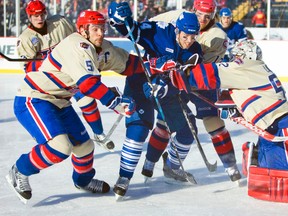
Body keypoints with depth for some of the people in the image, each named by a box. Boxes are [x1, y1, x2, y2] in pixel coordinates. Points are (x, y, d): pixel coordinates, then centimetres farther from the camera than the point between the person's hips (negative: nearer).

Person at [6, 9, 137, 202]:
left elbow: (127, 63, 12)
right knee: (60, 146, -25)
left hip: (59, 103, 9)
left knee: (84, 144, 14)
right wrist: (116, 102, -34)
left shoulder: (102, 49, 3)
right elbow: (88, 84, -34)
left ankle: (83, 180, 43)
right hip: (32, 101, -9)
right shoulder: (77, 46, -25)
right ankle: (20, 172, -2)